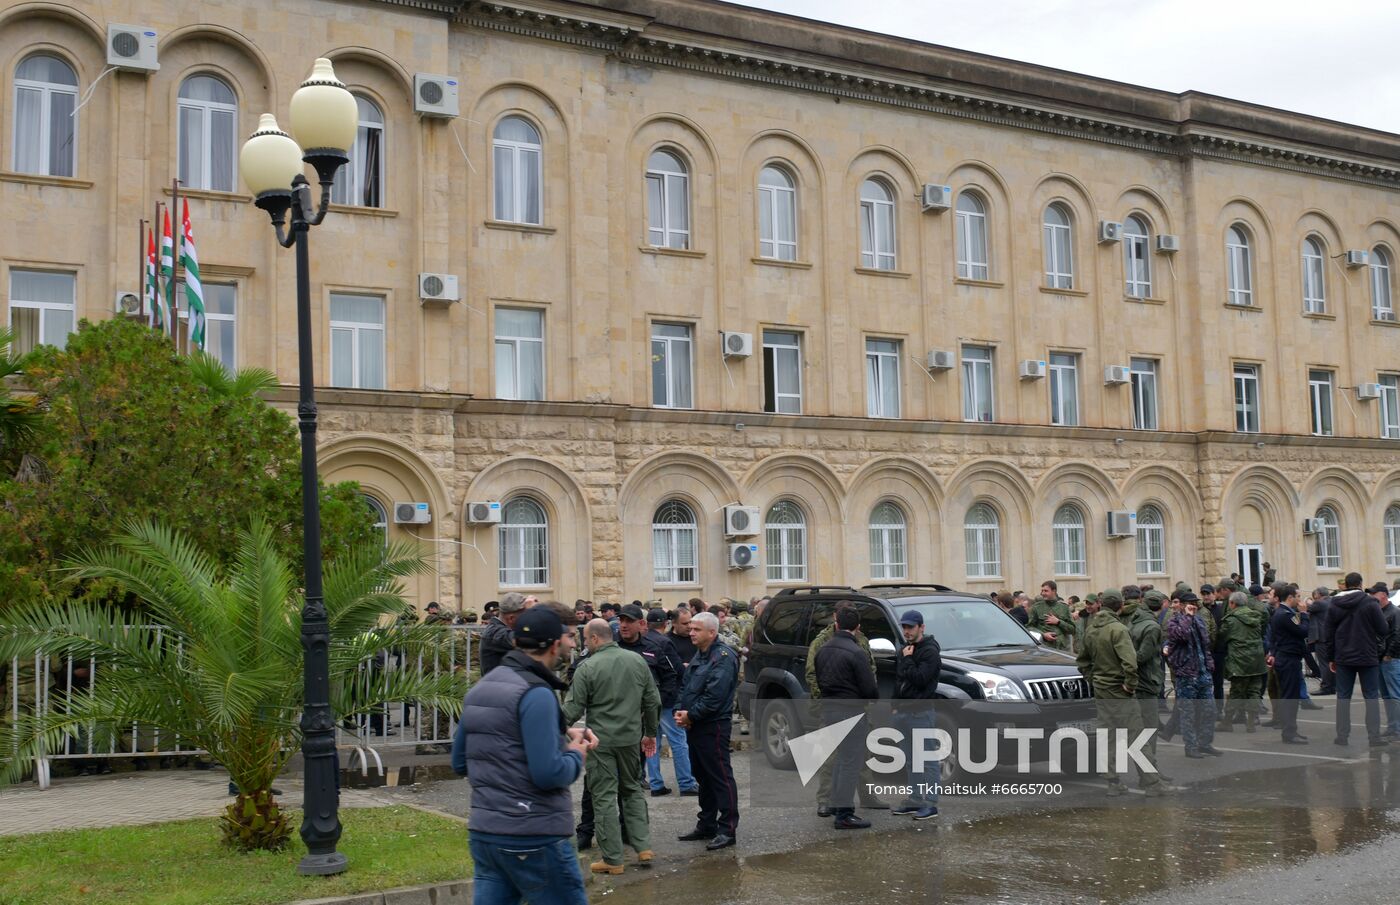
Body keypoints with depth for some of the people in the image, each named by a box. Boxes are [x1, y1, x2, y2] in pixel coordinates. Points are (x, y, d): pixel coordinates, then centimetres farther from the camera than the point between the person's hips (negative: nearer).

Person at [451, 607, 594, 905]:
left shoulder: (479, 689, 10)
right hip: (534, 836, -8)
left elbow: (460, 763, 18)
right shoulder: (536, 693, -16)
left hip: (484, 832, 8)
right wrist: (576, 754, -1)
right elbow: (549, 775, -23)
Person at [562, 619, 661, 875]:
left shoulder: (588, 668, -12)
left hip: (601, 741, -5)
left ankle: (612, 859, 6)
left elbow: (573, 710, -11)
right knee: (633, 790, 20)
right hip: (631, 737, 5)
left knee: (604, 797, 3)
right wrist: (650, 733, 19)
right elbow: (653, 701, 8)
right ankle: (643, 847, 15)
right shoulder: (637, 661, 4)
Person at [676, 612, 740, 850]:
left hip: (713, 727, -10)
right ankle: (706, 825, 26)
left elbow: (714, 696, -23)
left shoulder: (723, 658, -16)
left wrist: (691, 715, -15)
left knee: (721, 778, -4)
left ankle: (727, 830, 0)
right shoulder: (698, 656, 15)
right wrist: (680, 710, -1)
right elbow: (685, 686, 17)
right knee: (703, 777, 16)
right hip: (695, 726, 10)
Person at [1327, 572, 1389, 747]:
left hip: (1343, 659, 3)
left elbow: (1329, 634, 5)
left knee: (1343, 697, 9)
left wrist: (1331, 658, 13)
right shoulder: (1370, 603, -10)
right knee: (1372, 697, 4)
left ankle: (1342, 736, 8)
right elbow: (1383, 629, -9)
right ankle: (1374, 737, 0)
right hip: (1368, 658, -3)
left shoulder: (1334, 606, 2)